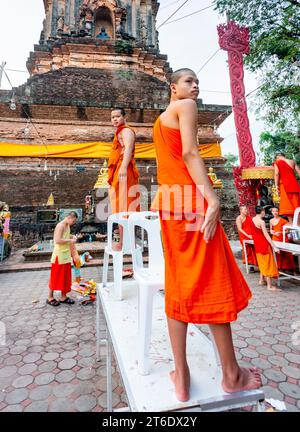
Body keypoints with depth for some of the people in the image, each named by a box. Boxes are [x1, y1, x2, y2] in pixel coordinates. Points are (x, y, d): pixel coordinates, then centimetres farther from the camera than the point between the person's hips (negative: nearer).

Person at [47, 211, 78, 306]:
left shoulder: (67, 225, 10)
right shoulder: (60, 226, -18)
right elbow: (57, 240, -27)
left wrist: (71, 237, 6)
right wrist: (70, 240, -19)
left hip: (66, 256, 9)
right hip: (59, 256, -9)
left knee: (66, 277, 12)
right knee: (55, 277, 3)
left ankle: (63, 297, 22)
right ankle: (50, 298, 16)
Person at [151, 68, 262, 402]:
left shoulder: (160, 118, 28)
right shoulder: (186, 106, 2)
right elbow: (189, 153, -14)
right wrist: (213, 199, -20)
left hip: (168, 201, 9)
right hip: (191, 199, -8)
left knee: (178, 286, 7)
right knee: (213, 284, -1)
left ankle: (181, 377, 13)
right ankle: (231, 374, 15)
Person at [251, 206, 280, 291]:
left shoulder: (253, 219, 3)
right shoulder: (261, 222, -20)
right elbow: (266, 235, -24)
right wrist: (274, 247, -25)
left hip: (257, 244, 8)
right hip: (264, 244, -8)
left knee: (263, 262, 22)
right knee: (268, 263, -2)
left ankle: (261, 280, 31)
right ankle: (270, 286, 3)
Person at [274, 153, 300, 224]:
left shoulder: (277, 162, 5)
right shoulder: (292, 162, 17)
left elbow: (277, 174, -8)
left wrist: (277, 185, -6)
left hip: (285, 184, -4)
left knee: (287, 204, -5)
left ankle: (291, 223, -9)